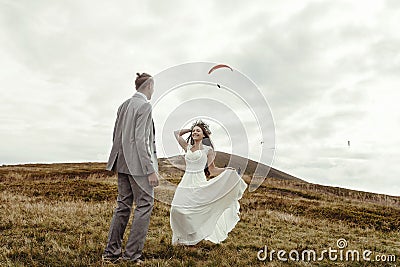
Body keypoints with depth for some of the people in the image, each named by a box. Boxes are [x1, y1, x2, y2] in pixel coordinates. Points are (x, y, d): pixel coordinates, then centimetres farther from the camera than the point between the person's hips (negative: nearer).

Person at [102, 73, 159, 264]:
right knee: (144, 205, 1)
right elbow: (140, 139, -18)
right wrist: (150, 170, -18)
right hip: (138, 164, -8)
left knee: (123, 205, 13)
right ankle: (132, 254, 4)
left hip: (122, 163, 9)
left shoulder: (123, 105, 14)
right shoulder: (144, 106, -11)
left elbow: (116, 135, 17)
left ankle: (111, 252, 19)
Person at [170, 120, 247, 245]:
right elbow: (177, 133, 23)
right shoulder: (187, 147, 12)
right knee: (177, 209, -2)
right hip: (186, 182, 4)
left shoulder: (207, 149, 3)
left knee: (197, 210, -5)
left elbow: (212, 170, 5)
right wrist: (190, 129, 21)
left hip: (199, 183, -4)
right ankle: (181, 236, 17)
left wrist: (226, 170, -10)